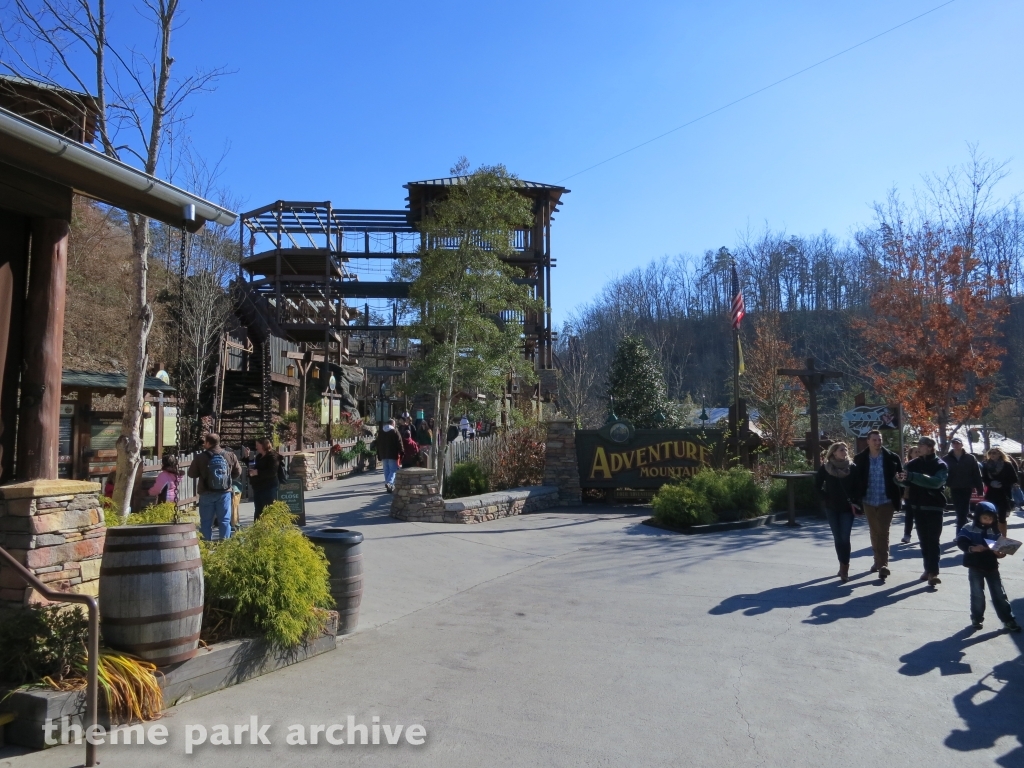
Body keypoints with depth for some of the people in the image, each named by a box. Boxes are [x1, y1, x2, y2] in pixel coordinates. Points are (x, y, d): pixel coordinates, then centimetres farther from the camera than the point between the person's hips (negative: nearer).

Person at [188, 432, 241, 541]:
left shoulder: (201, 458, -8)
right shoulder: (230, 456, -1)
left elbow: (191, 474, 2)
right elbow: (237, 472, 7)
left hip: (206, 494, -1)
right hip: (224, 493, 1)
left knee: (206, 522, 9)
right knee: (225, 520, 7)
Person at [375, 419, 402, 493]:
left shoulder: (381, 432, 12)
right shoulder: (395, 432, -5)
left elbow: (378, 444, 14)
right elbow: (399, 443, -9)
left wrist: (379, 456, 18)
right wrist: (401, 454, -4)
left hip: (383, 455, 5)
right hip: (393, 455, -5)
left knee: (386, 470, 13)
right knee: (393, 470, -3)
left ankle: (388, 484, 17)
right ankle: (389, 483, -22)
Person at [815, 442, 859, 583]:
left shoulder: (852, 467, -2)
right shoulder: (825, 468, -2)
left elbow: (858, 486, 2)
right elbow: (817, 485, 5)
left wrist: (854, 501, -7)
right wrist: (825, 498, -3)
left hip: (847, 508, -1)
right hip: (832, 508, 1)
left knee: (845, 538, -7)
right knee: (838, 538, 6)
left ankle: (844, 568, -1)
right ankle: (843, 566, 20)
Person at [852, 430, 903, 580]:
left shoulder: (892, 458, -5)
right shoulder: (860, 459, -2)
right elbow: (856, 479, 1)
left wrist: (900, 496, -5)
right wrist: (856, 499, -3)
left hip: (886, 501, -3)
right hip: (868, 502, 3)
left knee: (883, 533, -6)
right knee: (874, 533, 15)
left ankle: (883, 565, -5)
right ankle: (879, 561, 29)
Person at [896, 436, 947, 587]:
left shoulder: (940, 465, -8)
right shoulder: (913, 464, 5)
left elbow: (936, 482, -26)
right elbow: (908, 482, 3)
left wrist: (912, 476, -37)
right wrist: (901, 479, -22)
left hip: (934, 507, -4)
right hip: (918, 506, 4)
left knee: (933, 540, -6)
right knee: (923, 540, 11)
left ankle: (933, 572, -7)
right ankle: (928, 568, 20)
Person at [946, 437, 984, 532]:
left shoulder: (970, 458, -1)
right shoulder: (947, 459, 2)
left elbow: (977, 474, -1)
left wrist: (980, 489, -4)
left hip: (966, 489, -2)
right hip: (954, 489, 2)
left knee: (962, 513, -5)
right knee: (960, 512, 9)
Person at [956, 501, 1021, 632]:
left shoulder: (994, 531, 3)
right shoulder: (969, 529, -8)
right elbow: (961, 542, -17)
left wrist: (1001, 553, -17)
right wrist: (973, 548, -33)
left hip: (992, 566, 3)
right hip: (975, 567, -3)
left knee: (999, 594, 8)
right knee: (977, 594, 7)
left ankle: (1008, 620, 17)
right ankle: (976, 618, 22)